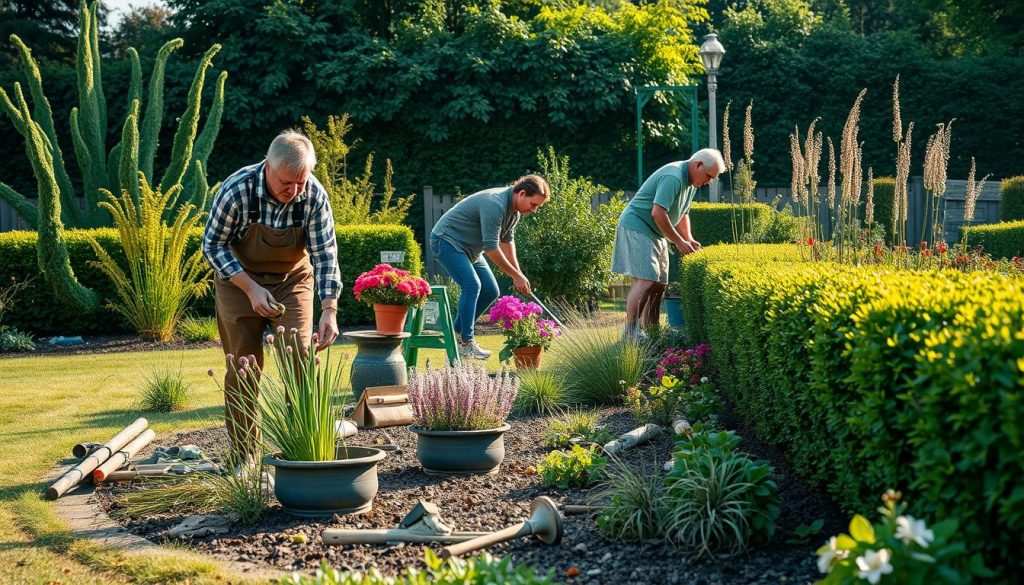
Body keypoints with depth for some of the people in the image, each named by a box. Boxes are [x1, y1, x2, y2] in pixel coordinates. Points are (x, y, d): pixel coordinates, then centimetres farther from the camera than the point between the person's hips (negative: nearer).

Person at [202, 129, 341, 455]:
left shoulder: (315, 196, -21)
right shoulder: (237, 190, -27)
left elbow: (325, 255, -16)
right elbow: (213, 246, -16)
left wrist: (329, 310, -26)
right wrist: (251, 289, -23)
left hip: (292, 280, 1)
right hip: (239, 280, -1)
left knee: (301, 358, -11)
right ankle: (244, 456, 10)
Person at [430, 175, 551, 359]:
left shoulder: (515, 209, 0)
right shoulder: (495, 205, -31)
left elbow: (507, 240, 12)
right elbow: (491, 248, -30)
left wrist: (518, 274, 4)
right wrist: (516, 275, -21)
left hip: (467, 247, 10)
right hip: (446, 240, -10)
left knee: (490, 291, 5)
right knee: (472, 285, -24)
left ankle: (457, 332, 16)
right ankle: (465, 343, -18)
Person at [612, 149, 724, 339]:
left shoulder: (691, 182, 12)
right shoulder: (673, 177, -22)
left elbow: (682, 213, 23)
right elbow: (658, 213, -28)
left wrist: (688, 238, 8)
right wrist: (679, 242, -20)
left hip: (656, 234, 10)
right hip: (637, 228, -10)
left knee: (659, 284, 6)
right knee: (645, 280, -18)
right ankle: (630, 331, -18)